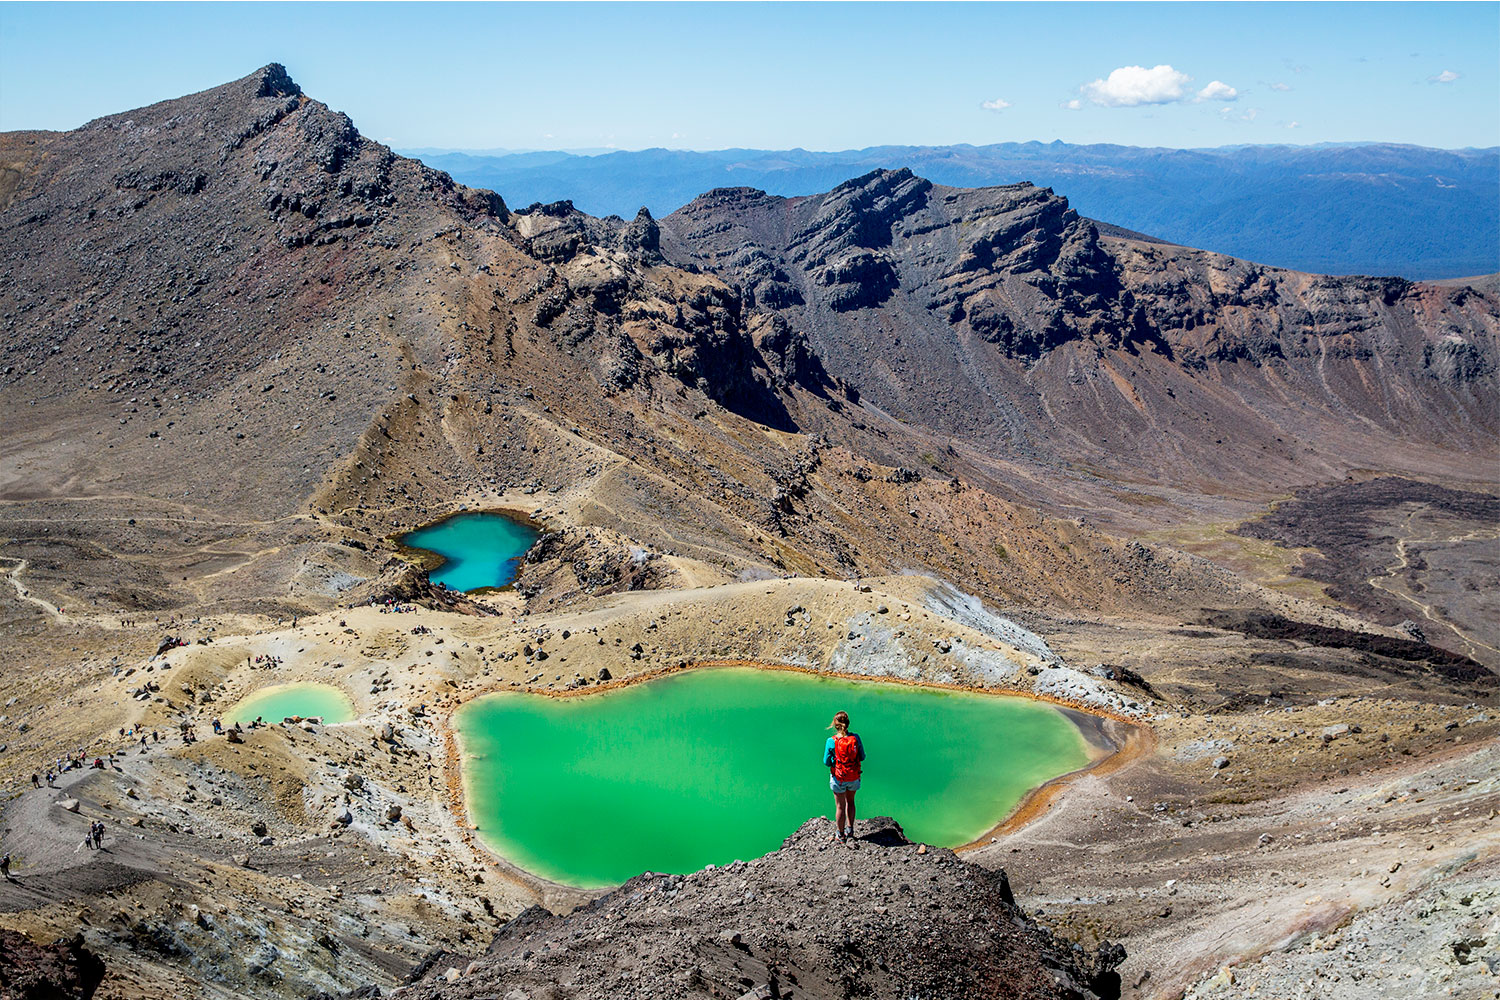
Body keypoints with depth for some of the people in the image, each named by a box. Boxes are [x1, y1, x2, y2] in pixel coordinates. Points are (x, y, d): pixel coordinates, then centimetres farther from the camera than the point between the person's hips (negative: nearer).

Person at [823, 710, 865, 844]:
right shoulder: (856, 738, -15)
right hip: (854, 777, 2)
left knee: (840, 806, 14)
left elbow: (826, 762, -12)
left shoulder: (831, 741, -21)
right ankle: (850, 830, 33)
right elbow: (862, 757, -5)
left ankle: (840, 835, 27)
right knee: (850, 801, 26)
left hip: (838, 778, -2)